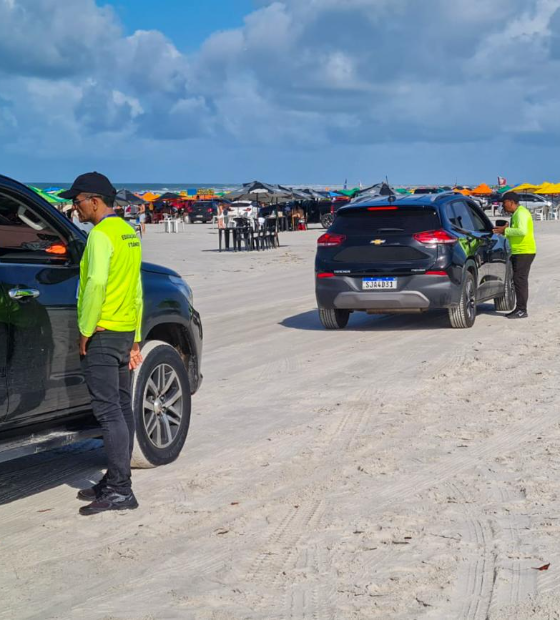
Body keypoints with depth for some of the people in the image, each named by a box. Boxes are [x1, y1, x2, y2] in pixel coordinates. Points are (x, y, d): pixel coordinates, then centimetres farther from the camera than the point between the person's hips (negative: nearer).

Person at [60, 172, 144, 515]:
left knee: (109, 411, -9)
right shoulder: (129, 233, 16)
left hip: (102, 333, -10)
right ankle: (115, 481, 20)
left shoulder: (101, 234, -13)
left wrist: (85, 330, -17)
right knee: (122, 407, 12)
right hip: (126, 332, 10)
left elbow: (96, 283, -25)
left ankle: (120, 490, -10)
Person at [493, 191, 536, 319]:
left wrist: (506, 230, -18)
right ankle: (519, 309, 16)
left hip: (524, 252, -11)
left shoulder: (521, 213, -14)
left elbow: (522, 231, -27)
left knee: (520, 280, -11)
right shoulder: (516, 214, 20)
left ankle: (522, 310, -10)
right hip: (518, 252, 11)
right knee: (518, 280, 12)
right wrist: (505, 232, 10)